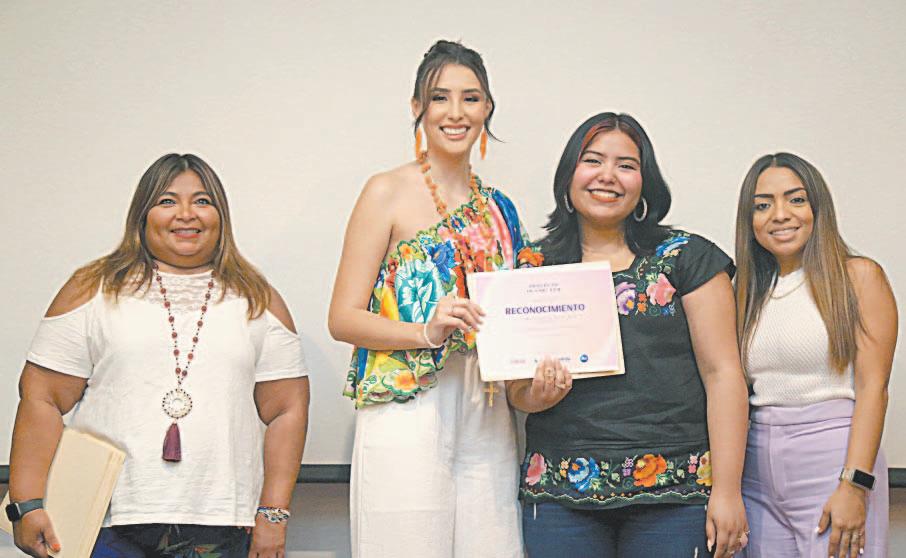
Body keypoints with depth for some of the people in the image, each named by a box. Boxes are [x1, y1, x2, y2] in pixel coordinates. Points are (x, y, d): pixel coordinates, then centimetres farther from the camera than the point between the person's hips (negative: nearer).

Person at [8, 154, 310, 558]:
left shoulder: (257, 300, 10)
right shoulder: (93, 290, 5)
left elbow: (286, 411, 7)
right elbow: (43, 399, 1)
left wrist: (273, 514, 0)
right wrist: (27, 504, -7)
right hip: (108, 524, -1)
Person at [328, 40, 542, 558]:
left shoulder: (498, 209, 15)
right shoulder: (389, 193, 0)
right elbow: (343, 318, -5)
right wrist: (427, 331, -19)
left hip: (486, 420, 5)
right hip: (408, 413, -5)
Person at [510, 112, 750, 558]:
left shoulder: (688, 258, 2)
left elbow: (723, 374, -2)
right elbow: (516, 387, 13)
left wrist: (727, 491, -9)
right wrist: (536, 396, -11)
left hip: (673, 490, -2)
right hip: (560, 491, 2)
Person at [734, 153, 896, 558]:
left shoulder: (857, 275, -1)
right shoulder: (750, 291, 14)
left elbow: (873, 387, -8)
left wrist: (855, 486, -16)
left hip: (833, 459, -4)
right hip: (757, 469, 5)